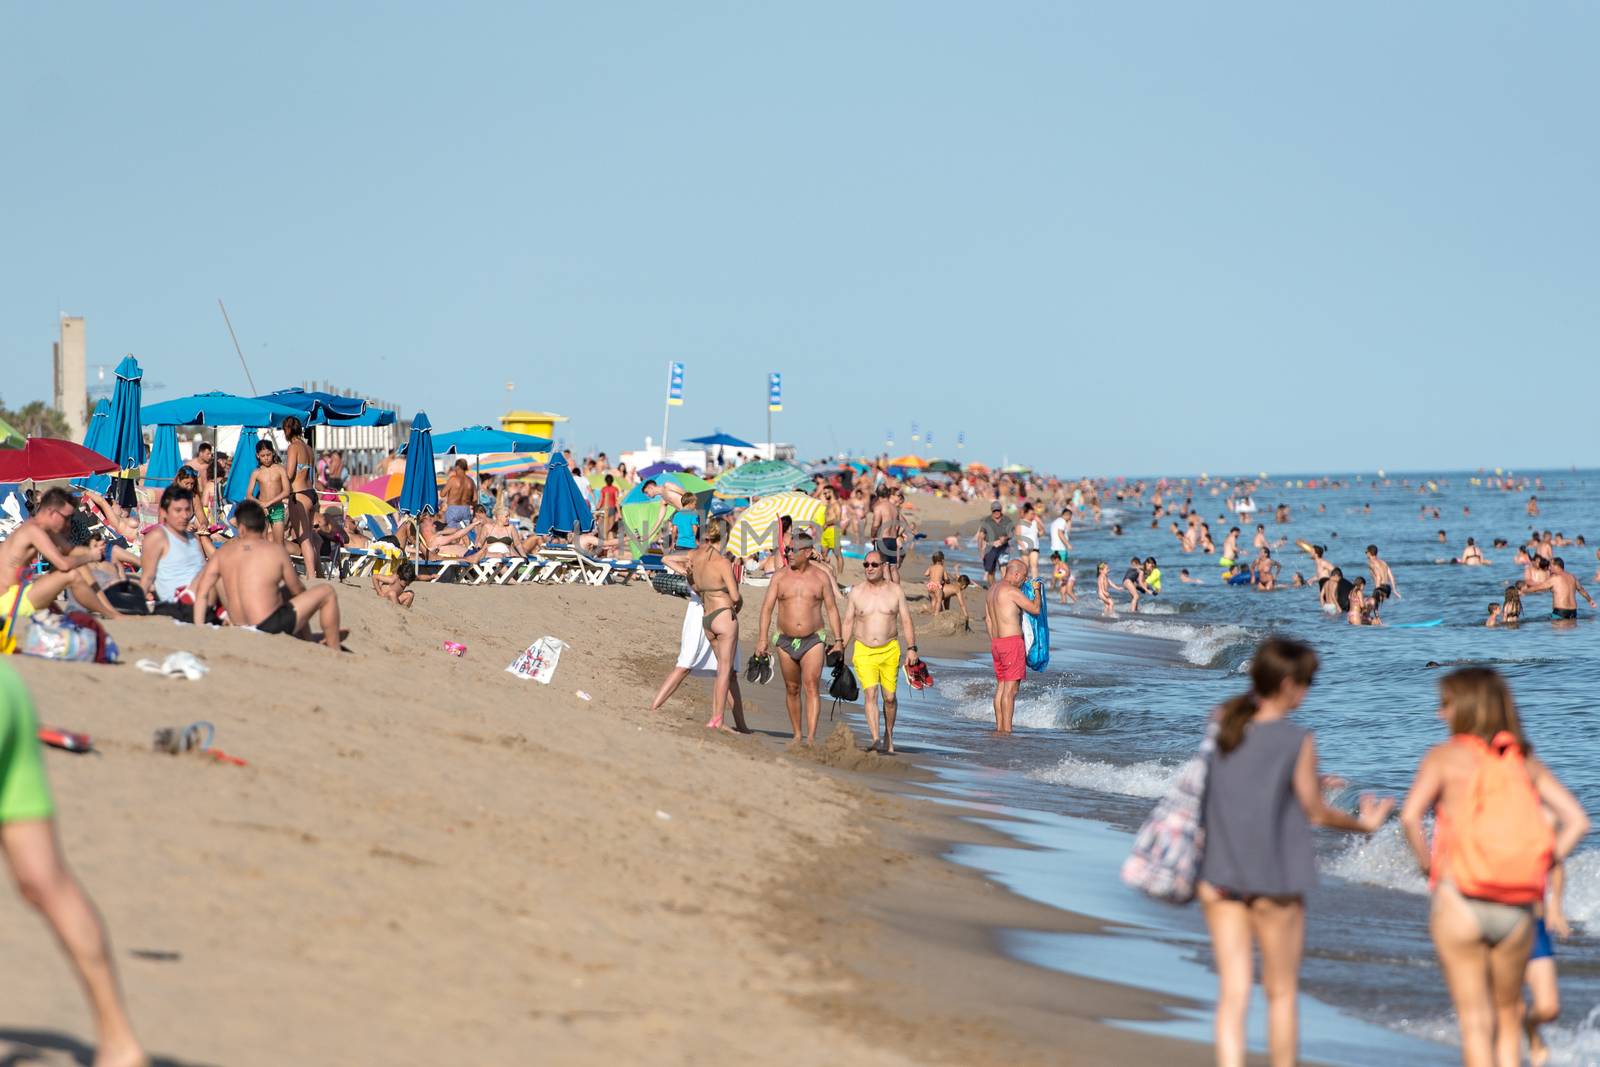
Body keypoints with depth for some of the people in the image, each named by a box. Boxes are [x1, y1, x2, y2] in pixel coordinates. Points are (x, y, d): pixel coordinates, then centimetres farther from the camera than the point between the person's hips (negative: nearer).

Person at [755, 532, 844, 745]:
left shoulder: (821, 577, 1)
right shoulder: (779, 576, 2)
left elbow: (831, 609, 6)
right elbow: (767, 608, 1)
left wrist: (838, 640, 2)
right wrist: (762, 638, -8)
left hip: (813, 640, -2)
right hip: (786, 641, 2)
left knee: (812, 687, -14)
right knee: (792, 689, 9)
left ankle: (811, 737, -20)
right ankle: (797, 735, 21)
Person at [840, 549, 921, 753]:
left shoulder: (895, 590, 4)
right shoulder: (856, 593, 5)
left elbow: (906, 621, 4)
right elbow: (848, 623, 8)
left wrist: (911, 648, -4)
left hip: (890, 650, 1)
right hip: (863, 651, -1)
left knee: (889, 697, 4)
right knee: (870, 693, -15)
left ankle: (889, 738, 23)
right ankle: (875, 738, -24)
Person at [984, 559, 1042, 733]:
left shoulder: (992, 589, 14)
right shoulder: (1011, 590, -15)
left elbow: (987, 618, 21)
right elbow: (1035, 608, -12)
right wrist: (1037, 590, 5)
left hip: (996, 643, 9)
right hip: (1012, 642, -9)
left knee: (1001, 686, 13)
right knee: (1010, 688, -8)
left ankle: (999, 727, 15)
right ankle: (1007, 730, -10)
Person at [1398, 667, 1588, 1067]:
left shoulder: (1445, 756, -1)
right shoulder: (1526, 761, 10)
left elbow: (1410, 816, -15)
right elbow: (1577, 821, 2)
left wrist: (1427, 864, -1)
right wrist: (1541, 868, 6)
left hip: (1459, 901, -3)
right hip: (1518, 910, 3)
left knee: (1475, 1022, 3)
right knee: (1508, 1017, 19)